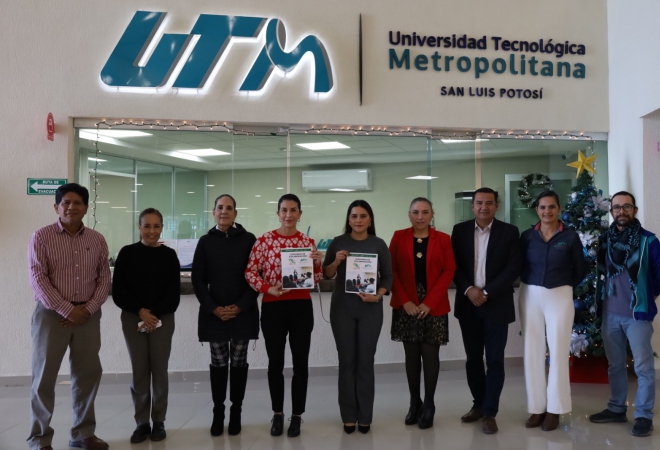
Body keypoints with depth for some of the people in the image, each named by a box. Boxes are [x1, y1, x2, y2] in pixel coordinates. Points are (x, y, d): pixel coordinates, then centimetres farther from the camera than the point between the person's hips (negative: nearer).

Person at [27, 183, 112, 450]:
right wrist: (67, 309, -15)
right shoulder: (41, 237, -3)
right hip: (51, 314, -3)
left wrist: (88, 308, -8)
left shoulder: (97, 240, 7)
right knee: (44, 377, 4)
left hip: (88, 315, 3)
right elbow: (37, 279, -10)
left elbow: (104, 278, 6)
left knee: (88, 374, 9)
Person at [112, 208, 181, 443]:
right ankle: (142, 422, 15)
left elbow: (174, 293, 0)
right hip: (132, 319, 0)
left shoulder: (169, 255, 1)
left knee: (159, 370, 4)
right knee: (139, 371, 3)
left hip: (163, 319, 0)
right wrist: (140, 311, -13)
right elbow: (118, 291, -2)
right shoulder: (127, 253, 1)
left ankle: (159, 422, 16)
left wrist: (155, 314, -11)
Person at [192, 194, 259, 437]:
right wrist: (213, 308, -9)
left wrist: (240, 306, -11)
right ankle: (218, 413, 19)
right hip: (214, 313, 1)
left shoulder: (248, 239, 0)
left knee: (239, 363, 7)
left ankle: (236, 413, 19)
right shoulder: (205, 241, 4)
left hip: (243, 313, -1)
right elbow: (198, 279, 2)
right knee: (218, 364, 7)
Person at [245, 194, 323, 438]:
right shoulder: (264, 240, -2)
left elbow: (316, 278, 8)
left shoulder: (308, 242, 5)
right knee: (275, 363, 9)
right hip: (272, 307, -1)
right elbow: (250, 272, -4)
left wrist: (318, 262, -10)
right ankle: (277, 414, 26)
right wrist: (268, 289, -17)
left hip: (301, 307, 1)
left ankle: (296, 415, 21)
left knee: (301, 362, 6)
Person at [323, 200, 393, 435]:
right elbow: (326, 274, 6)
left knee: (366, 361, 4)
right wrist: (336, 261, -13)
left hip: (370, 309, 0)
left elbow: (388, 276, 4)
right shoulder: (338, 242, 2)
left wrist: (378, 295, -13)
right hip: (342, 307, 1)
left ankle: (365, 416, 15)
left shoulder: (379, 244, 2)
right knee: (346, 361, 5)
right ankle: (348, 416, 15)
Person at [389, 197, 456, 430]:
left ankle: (428, 405, 13)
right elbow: (391, 270, 0)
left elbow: (448, 272, -2)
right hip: (406, 305, 1)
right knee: (411, 355, 6)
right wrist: (404, 301, -11)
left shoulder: (443, 239, 3)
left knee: (430, 355, 2)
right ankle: (414, 403, 18)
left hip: (434, 306, 0)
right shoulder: (399, 237, 4)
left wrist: (429, 302, -12)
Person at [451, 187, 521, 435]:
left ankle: (490, 412, 13)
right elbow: (453, 265, 2)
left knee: (495, 360, 2)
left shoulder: (509, 232, -2)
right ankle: (478, 403, 28)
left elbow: (513, 269, -7)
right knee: (473, 358, 12)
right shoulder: (460, 230, 4)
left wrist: (487, 293, -15)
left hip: (497, 304, -2)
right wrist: (468, 289, -13)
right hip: (468, 303, 2)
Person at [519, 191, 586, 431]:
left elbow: (580, 270, 7)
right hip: (530, 296, 2)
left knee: (558, 351, 2)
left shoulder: (570, 236, -2)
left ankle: (554, 408, 14)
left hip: (560, 297, -2)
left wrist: (564, 286, 7)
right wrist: (532, 285, 1)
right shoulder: (527, 236, 2)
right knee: (533, 351, 4)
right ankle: (537, 407, 13)